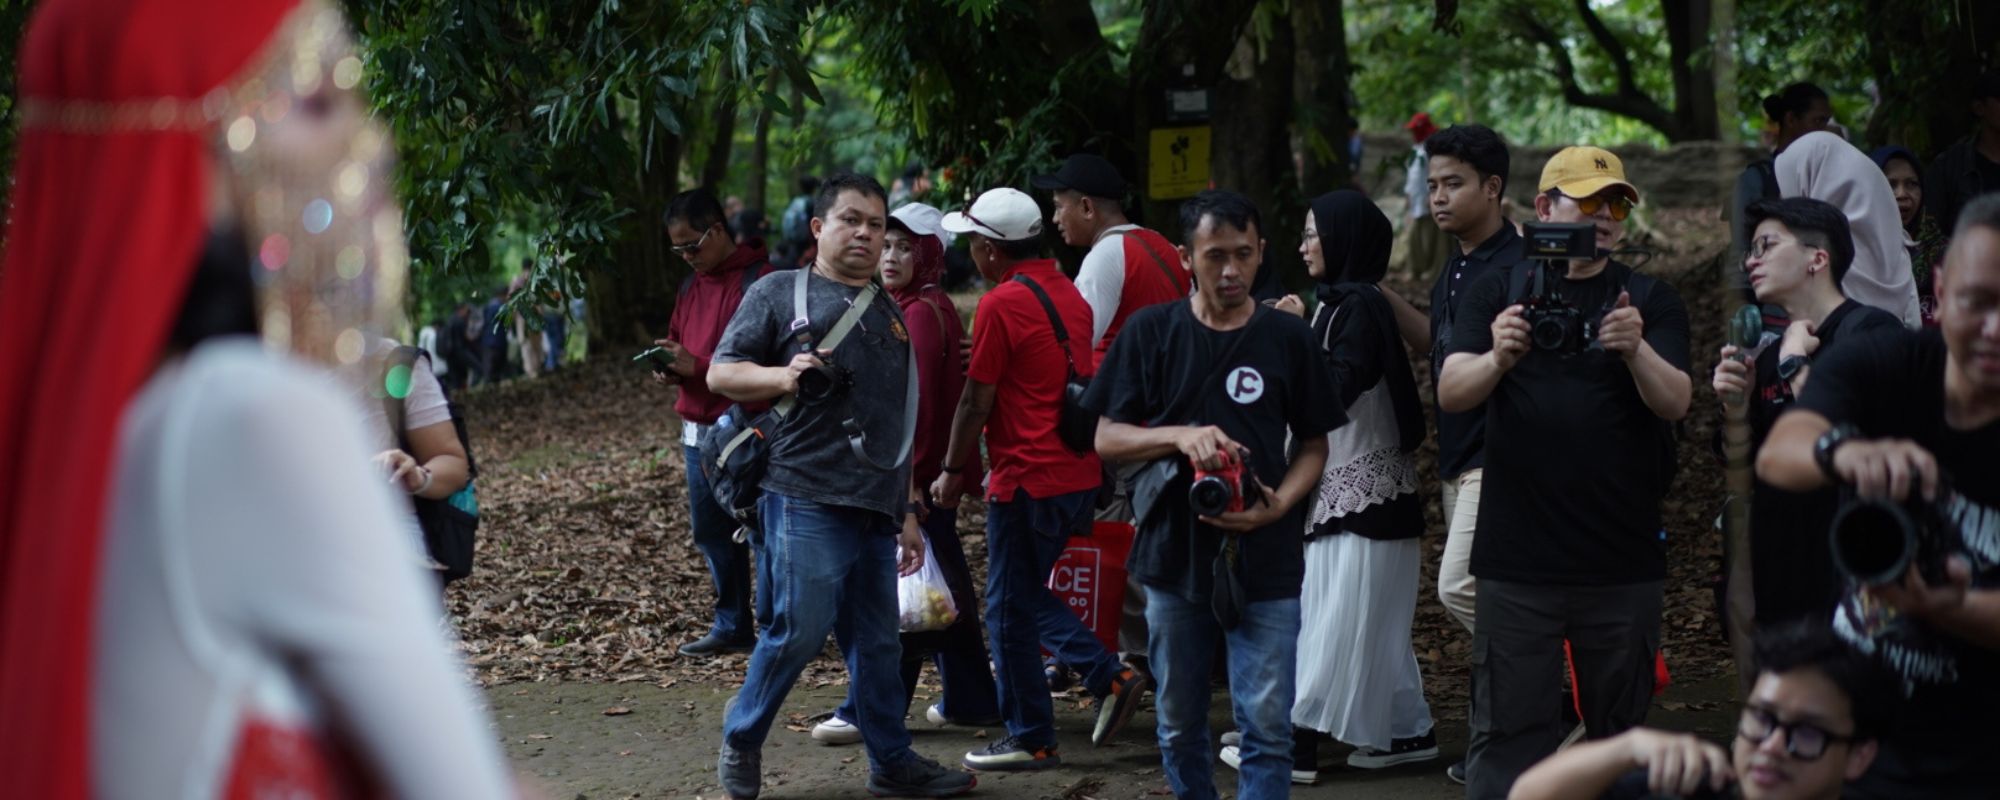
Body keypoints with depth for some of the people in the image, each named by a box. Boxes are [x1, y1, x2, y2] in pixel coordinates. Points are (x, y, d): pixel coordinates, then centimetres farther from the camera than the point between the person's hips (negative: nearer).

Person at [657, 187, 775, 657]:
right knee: (710, 532, 11)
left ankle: (772, 627, 2)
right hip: (699, 430, 8)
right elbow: (679, 343, 26)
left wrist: (696, 366, -20)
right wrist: (669, 368, 3)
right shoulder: (691, 286, 16)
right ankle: (731, 626, 20)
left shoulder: (757, 282, -11)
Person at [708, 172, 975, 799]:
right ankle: (741, 741, 10)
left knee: (877, 642, 8)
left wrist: (909, 511, 21)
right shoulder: (780, 293, 5)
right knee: (800, 629, -9)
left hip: (876, 507, 6)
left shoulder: (889, 316, 22)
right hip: (807, 496, -6)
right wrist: (784, 376, -18)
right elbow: (721, 373, 0)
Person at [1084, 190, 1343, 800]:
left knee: (1267, 727, -6)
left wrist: (1279, 503, -11)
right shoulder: (1151, 332, 1)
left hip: (1264, 562, -1)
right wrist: (1180, 437, -16)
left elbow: (1314, 445, 8)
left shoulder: (1289, 338, 2)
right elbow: (1107, 438, 2)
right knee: (1179, 727, 11)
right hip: (1174, 557, 1)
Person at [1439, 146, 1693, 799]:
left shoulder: (1650, 300, 7)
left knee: (1622, 731, 9)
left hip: (1623, 561, 1)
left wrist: (1637, 352, -29)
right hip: (1518, 556, -1)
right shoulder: (1500, 291, 7)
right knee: (1508, 733, -3)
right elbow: (1451, 393, -5)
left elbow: (1675, 402, -8)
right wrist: (1498, 359, -27)